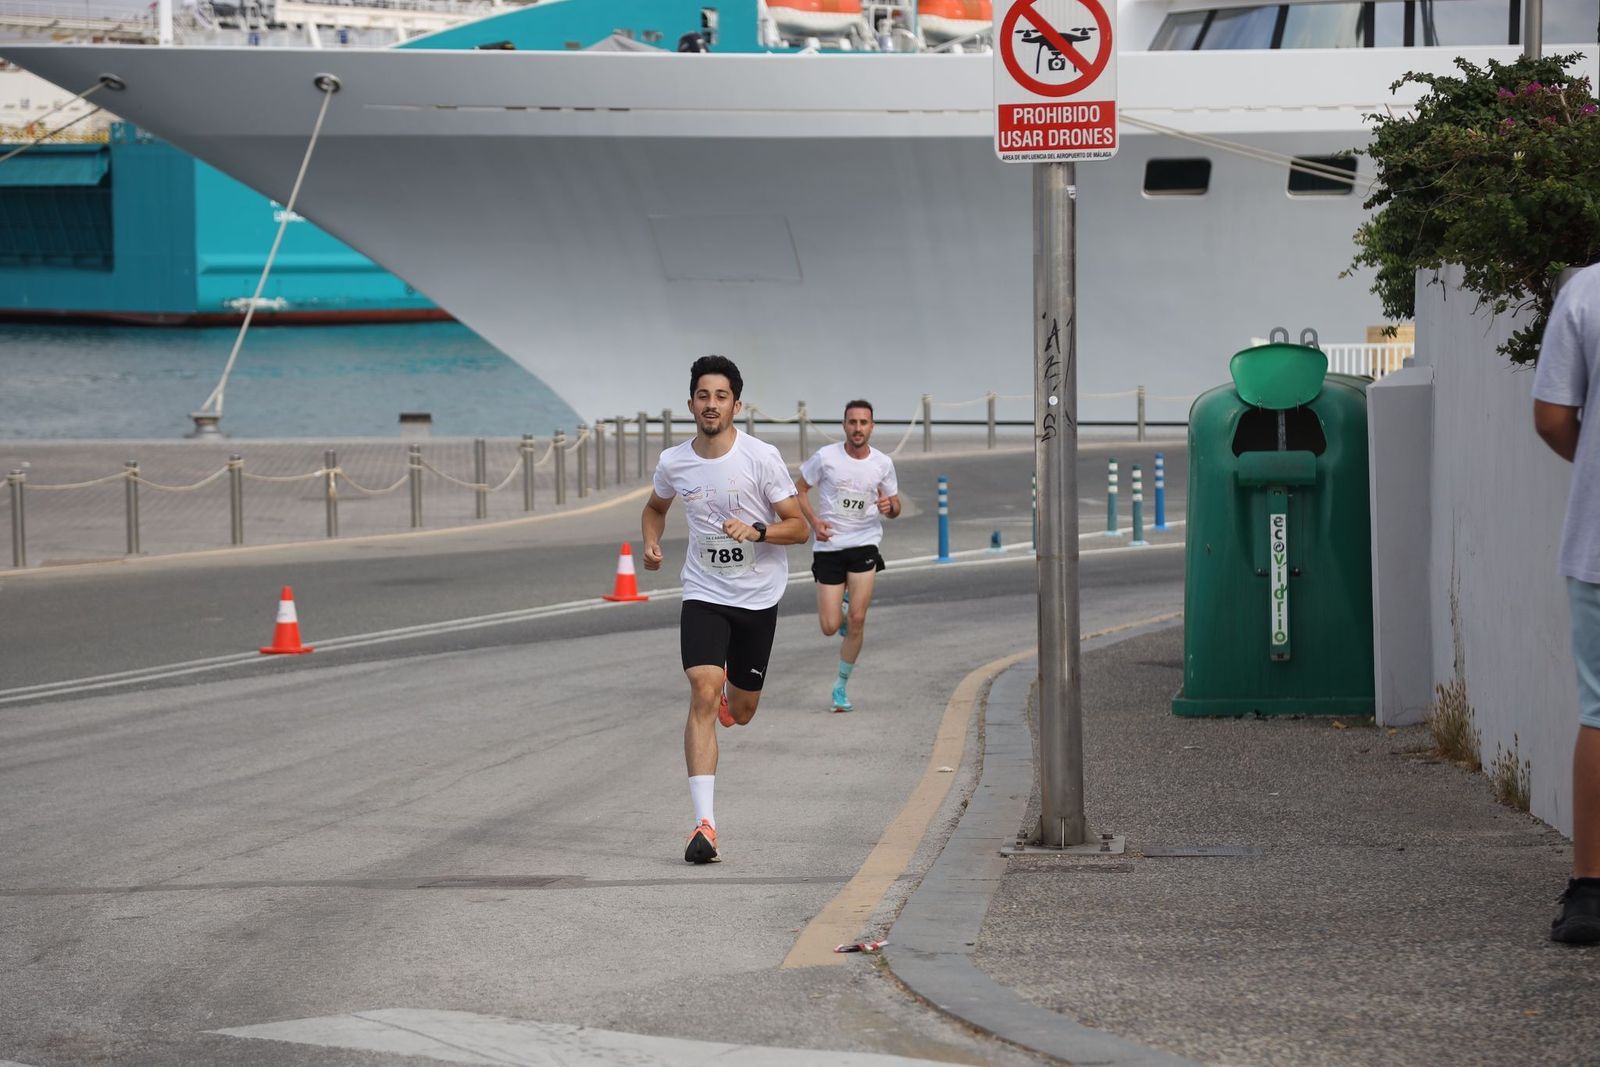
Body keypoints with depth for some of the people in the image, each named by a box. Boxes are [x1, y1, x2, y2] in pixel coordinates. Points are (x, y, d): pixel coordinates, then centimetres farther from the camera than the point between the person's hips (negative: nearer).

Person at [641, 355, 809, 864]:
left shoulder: (761, 457, -11)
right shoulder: (673, 463, -3)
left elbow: (799, 527, -6)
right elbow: (655, 506, 20)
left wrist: (756, 530, -25)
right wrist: (651, 542, -1)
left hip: (759, 597, 0)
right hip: (704, 594, 0)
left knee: (740, 712, 9)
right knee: (703, 693, -19)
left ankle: (729, 695, 51)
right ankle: (704, 824, -23)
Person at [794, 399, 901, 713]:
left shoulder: (882, 463, 1)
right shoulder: (826, 457, -6)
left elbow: (895, 507, 12)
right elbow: (800, 489, 6)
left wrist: (889, 506, -13)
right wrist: (814, 521, -10)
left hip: (864, 545, 1)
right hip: (829, 546, -1)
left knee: (857, 621, -9)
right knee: (830, 627, -4)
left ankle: (841, 687, 8)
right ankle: (839, 609, 35)